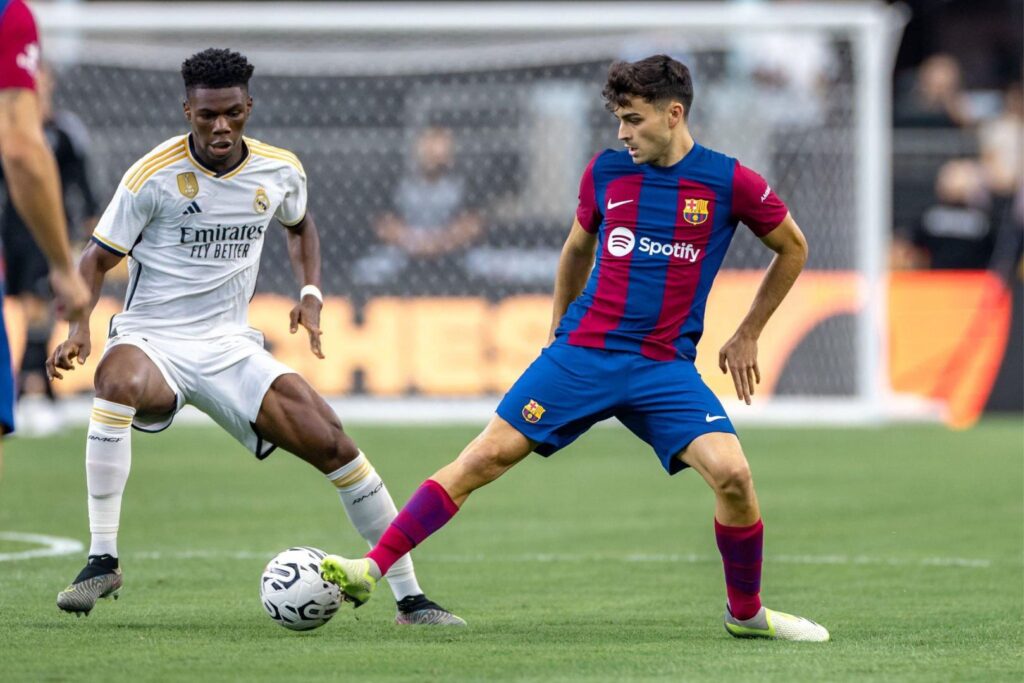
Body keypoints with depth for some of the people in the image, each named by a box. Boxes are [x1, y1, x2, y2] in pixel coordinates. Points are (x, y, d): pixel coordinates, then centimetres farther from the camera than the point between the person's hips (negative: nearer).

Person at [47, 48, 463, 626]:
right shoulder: (154, 176, -11)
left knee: (330, 441, -11)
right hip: (151, 340, -4)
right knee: (119, 379, -40)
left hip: (230, 347, 4)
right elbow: (98, 259, -6)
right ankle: (103, 561, -31)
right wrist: (79, 328, -24)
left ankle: (410, 596, 2)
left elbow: (300, 225, 24)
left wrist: (312, 292, 7)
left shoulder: (279, 171, 1)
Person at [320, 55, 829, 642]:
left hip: (665, 367, -2)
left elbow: (793, 248, 12)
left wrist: (748, 337, 12)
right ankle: (373, 567, -5)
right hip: (582, 352, 2)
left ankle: (746, 613, 2)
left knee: (731, 473, -20)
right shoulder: (606, 171, 5)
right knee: (486, 457, -9)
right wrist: (560, 327, 25)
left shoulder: (729, 182, -3)